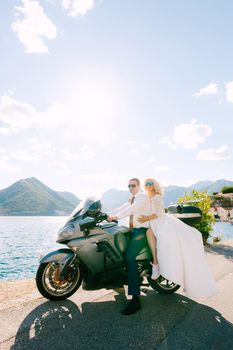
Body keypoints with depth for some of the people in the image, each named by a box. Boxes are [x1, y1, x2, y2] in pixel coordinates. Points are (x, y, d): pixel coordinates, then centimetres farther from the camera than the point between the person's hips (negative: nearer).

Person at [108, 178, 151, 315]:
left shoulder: (143, 196, -8)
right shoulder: (132, 198, 20)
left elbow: (132, 208, -24)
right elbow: (122, 208, 10)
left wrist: (116, 217, -33)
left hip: (141, 230, -10)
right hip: (133, 230, 10)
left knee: (130, 257, -23)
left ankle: (135, 299, -20)